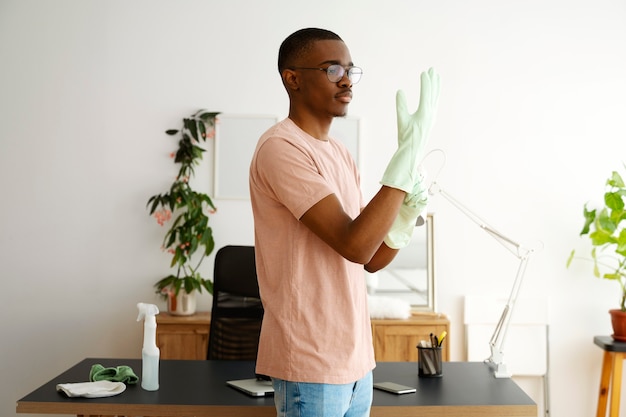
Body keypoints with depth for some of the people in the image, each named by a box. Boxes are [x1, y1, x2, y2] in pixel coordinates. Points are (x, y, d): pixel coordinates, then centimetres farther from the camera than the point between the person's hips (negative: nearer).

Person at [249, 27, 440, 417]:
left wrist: (407, 214, -7)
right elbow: (354, 245, -24)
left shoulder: (340, 153, 12)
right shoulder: (281, 147, -15)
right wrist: (409, 151, -23)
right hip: (310, 363, -8)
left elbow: (371, 259, 11)